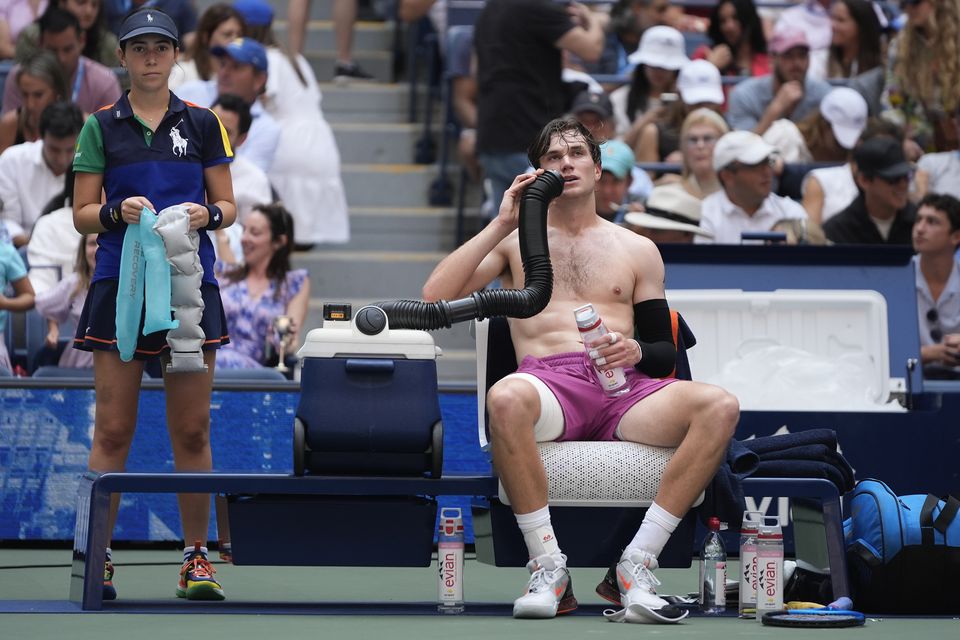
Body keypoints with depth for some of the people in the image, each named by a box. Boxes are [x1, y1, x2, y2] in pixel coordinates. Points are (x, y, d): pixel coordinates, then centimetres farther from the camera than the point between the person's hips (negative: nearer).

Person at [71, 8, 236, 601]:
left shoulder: (202, 123, 9)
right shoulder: (101, 126, 6)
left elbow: (229, 206, 10)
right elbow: (83, 213, 5)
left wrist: (206, 213, -12)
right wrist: (118, 212, -15)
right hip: (119, 284, -1)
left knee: (192, 430, 2)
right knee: (113, 429, -2)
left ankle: (197, 557, 8)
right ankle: (99, 557, 3)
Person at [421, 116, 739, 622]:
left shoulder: (637, 251, 24)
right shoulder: (516, 239, 21)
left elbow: (666, 353, 20)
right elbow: (435, 296, 6)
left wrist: (637, 351, -5)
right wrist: (501, 224, 3)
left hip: (625, 387, 2)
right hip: (551, 382, -2)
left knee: (720, 407, -29)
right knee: (506, 399, -41)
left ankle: (635, 567, -28)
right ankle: (548, 567, -30)